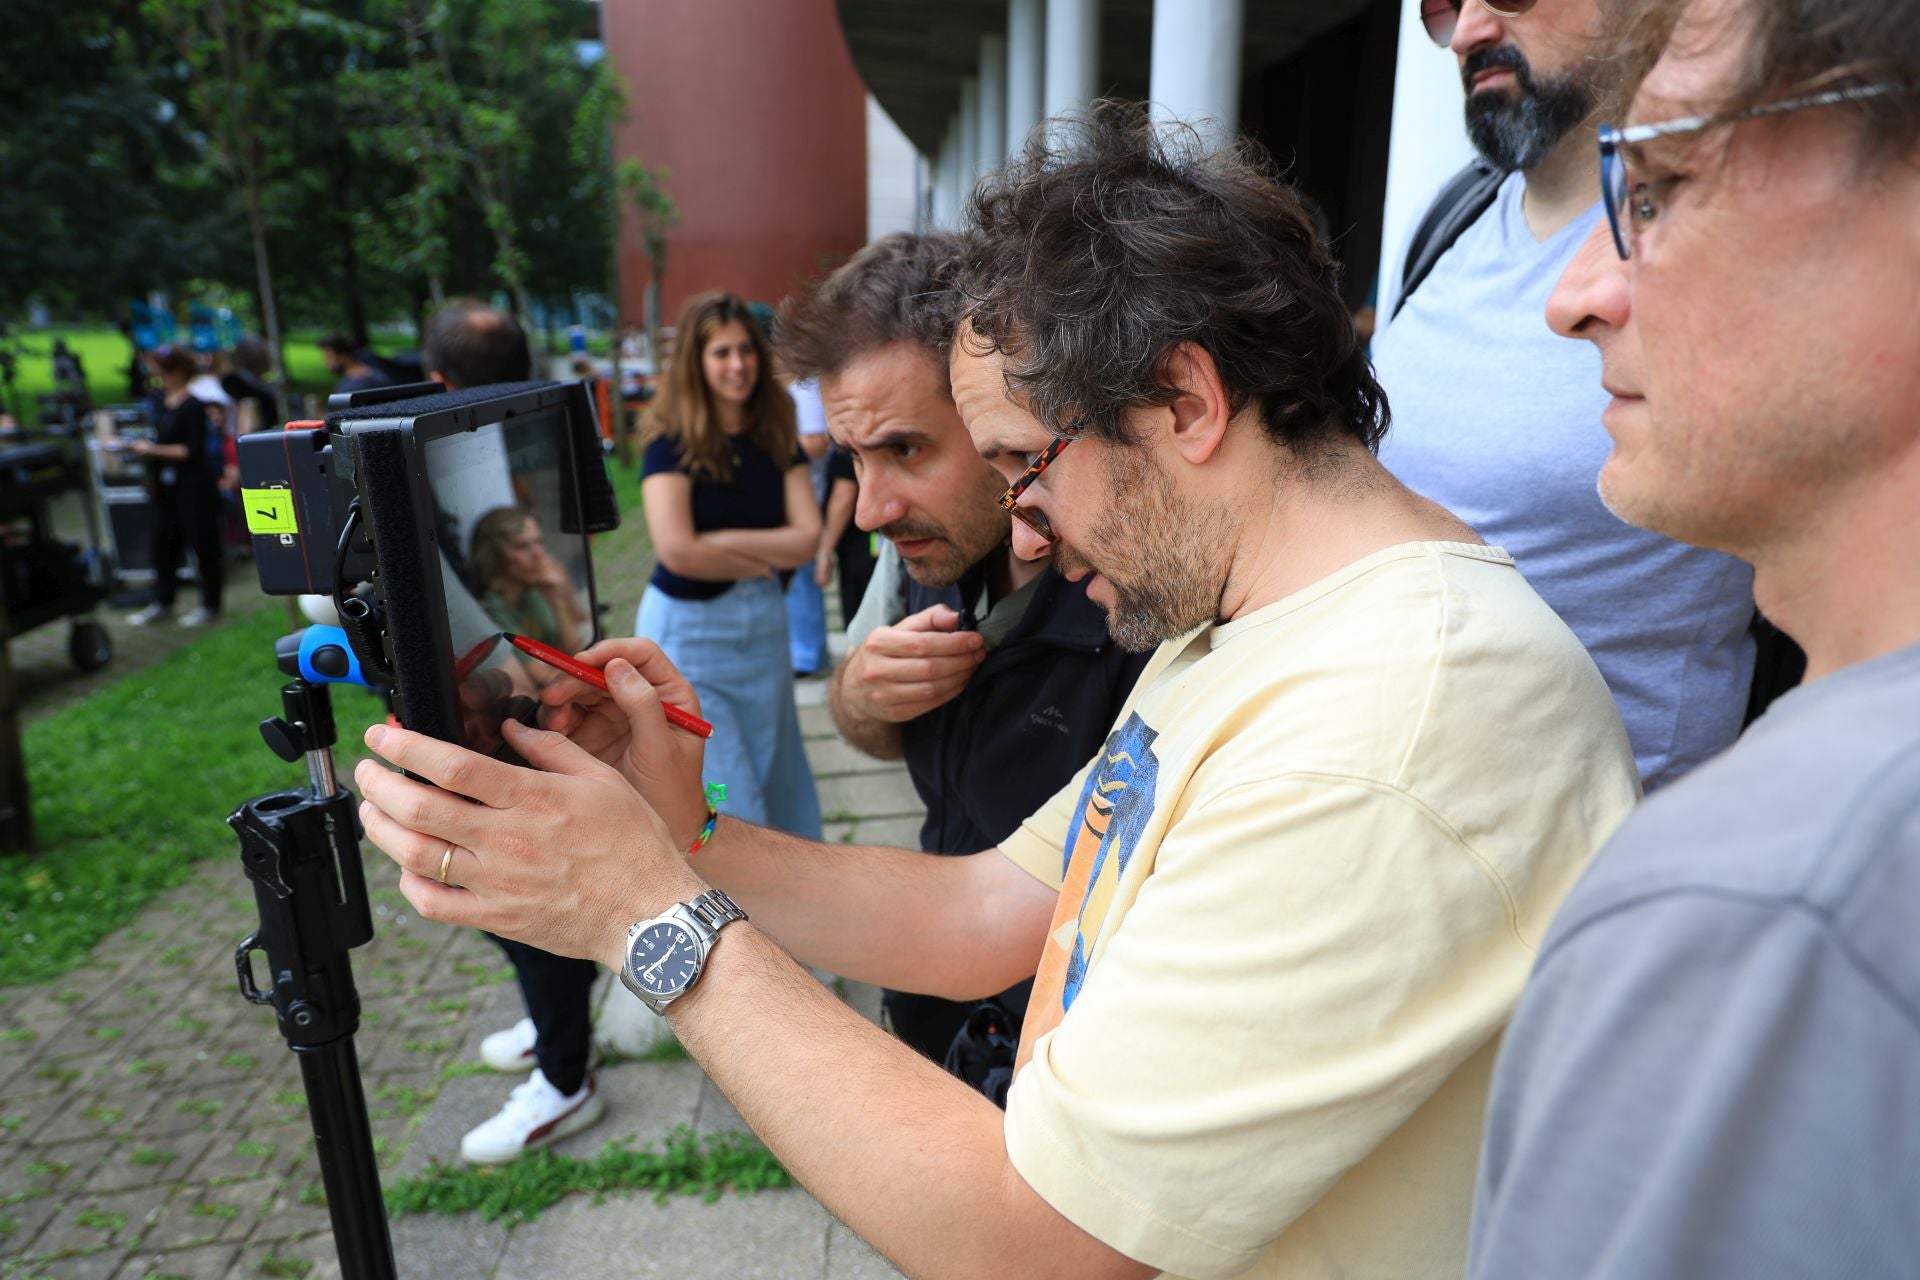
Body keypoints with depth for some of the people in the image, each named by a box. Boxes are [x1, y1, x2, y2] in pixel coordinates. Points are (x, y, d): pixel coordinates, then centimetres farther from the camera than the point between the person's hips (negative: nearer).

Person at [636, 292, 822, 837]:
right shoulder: (672, 443, -10)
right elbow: (678, 551, -22)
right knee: (723, 797, 2)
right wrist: (763, 560, -10)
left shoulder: (777, 440, 2)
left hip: (763, 623, 4)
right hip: (688, 628, -4)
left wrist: (722, 540, -16)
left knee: (776, 779, 15)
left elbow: (806, 540, -8)